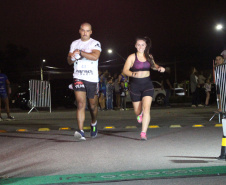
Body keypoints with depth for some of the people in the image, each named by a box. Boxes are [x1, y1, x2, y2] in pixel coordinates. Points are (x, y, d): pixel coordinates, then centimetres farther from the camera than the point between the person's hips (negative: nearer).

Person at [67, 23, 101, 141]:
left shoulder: (95, 44, 2)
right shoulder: (74, 44, 14)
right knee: (80, 104, -15)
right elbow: (69, 61, 13)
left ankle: (94, 124, 41)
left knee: (93, 105, 11)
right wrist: (73, 57, -9)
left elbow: (95, 56, -17)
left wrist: (80, 52, -15)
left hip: (92, 79, -1)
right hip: (78, 78, 1)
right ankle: (80, 131, -21)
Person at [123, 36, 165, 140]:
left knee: (146, 108, -16)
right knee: (137, 111, 9)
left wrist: (159, 68, 5)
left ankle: (143, 133, -16)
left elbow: (153, 65, 27)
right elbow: (125, 70, -16)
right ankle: (140, 115, 49)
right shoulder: (132, 57, -5)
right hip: (135, 85, -1)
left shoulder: (149, 57, 7)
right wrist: (132, 74, -36)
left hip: (147, 85, 1)